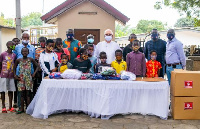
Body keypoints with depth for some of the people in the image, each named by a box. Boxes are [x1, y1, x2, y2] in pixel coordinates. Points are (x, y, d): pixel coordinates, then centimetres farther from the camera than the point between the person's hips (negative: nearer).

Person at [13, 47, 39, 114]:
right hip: (21, 79, 1)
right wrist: (15, 75, 5)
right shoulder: (18, 60, 4)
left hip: (28, 78, -1)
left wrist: (34, 73, -4)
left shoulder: (31, 60, 0)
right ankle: (22, 108, 12)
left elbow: (37, 66, 5)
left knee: (28, 93, 2)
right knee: (22, 94, 5)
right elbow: (14, 68, 16)